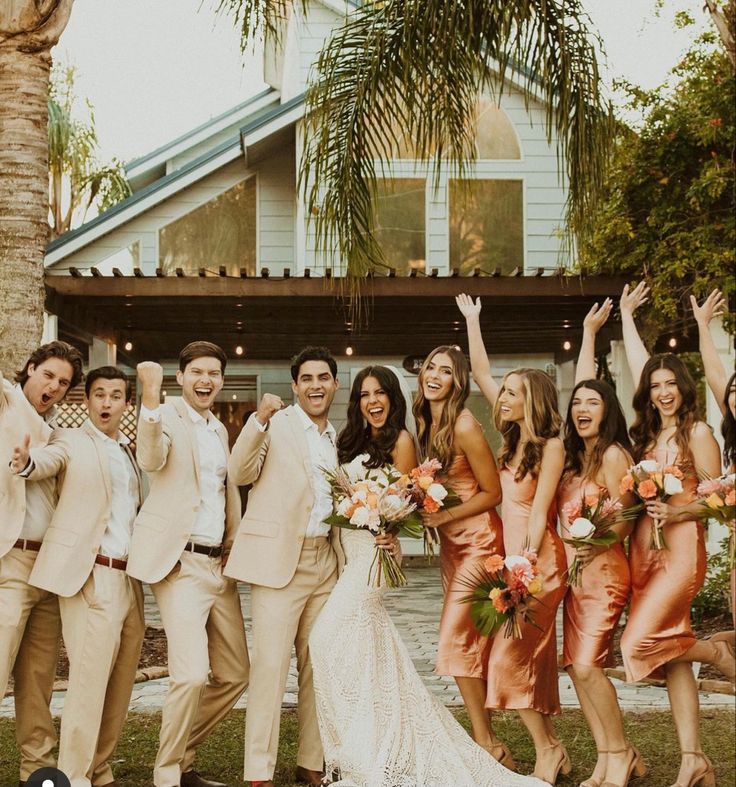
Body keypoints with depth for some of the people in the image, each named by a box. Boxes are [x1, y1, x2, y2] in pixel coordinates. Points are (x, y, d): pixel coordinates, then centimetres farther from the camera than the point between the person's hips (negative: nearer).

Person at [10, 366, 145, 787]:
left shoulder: (129, 452, 19)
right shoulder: (72, 441, 1)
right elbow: (48, 460, -21)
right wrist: (25, 461, -41)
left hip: (129, 577, 6)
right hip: (91, 577, -6)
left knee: (121, 683, 7)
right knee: (89, 681, -10)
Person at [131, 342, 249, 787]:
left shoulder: (219, 430, 17)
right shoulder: (165, 417, -5)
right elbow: (151, 461, -27)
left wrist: (236, 548, 16)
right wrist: (151, 398, -41)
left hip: (220, 565, 8)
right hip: (181, 563, -8)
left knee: (235, 675, 11)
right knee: (192, 674, -17)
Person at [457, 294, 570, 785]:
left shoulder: (551, 445, -11)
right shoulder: (514, 436, 8)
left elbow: (539, 512, -14)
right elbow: (482, 374, 15)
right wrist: (471, 321, 18)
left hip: (538, 560, -8)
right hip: (512, 555, 8)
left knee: (512, 655, -9)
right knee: (533, 657, 9)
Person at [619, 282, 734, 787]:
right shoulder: (649, 432, 14)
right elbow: (639, 365, 24)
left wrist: (678, 511, -17)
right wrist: (626, 316, 33)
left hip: (680, 546, -6)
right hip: (644, 548, 6)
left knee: (639, 642, -17)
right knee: (671, 654, 3)